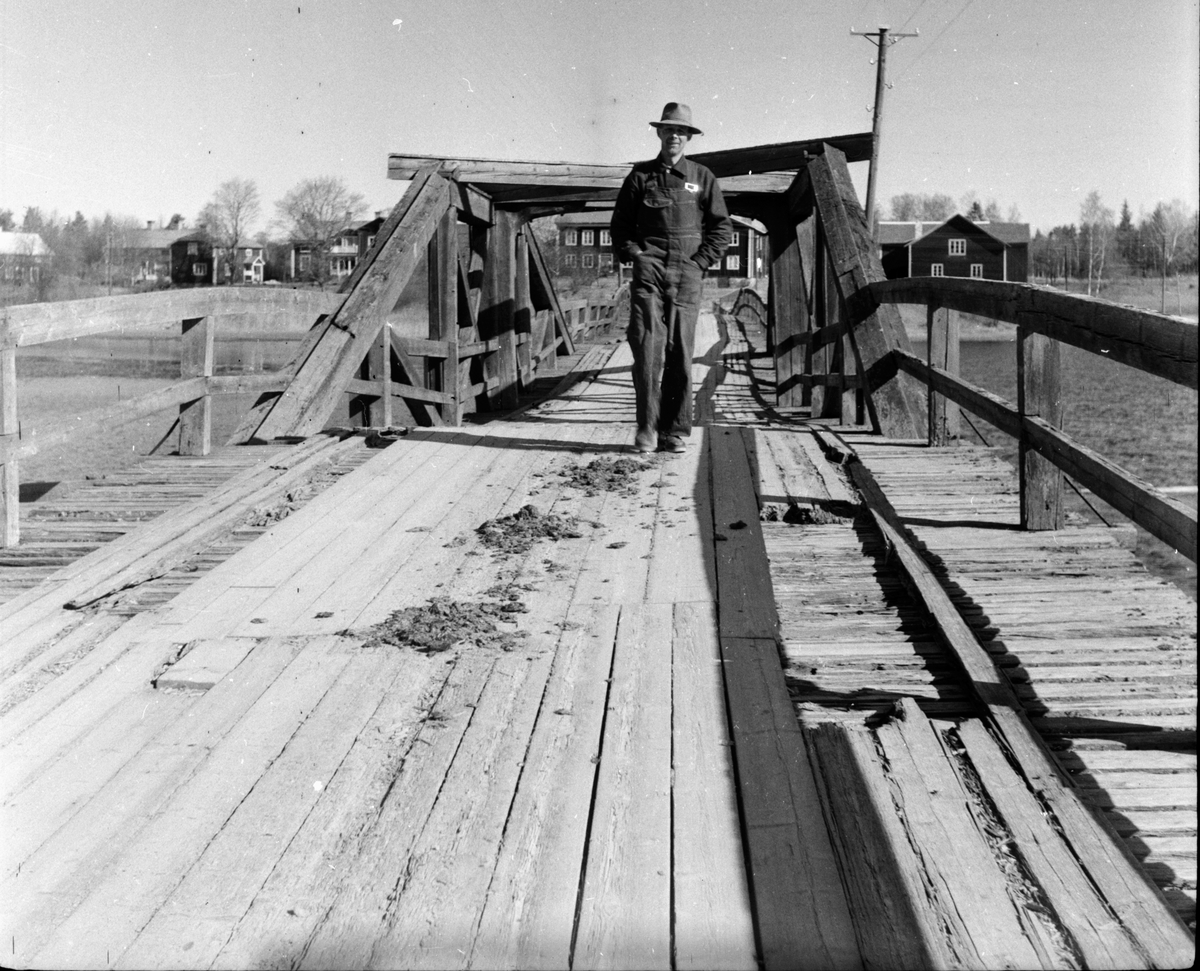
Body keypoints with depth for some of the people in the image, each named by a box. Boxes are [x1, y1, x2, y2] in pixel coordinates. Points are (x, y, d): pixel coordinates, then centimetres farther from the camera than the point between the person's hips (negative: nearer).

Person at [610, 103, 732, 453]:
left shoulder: (702, 178, 11)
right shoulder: (640, 176, 11)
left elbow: (722, 227, 12)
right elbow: (620, 223, 16)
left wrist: (701, 261, 0)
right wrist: (632, 255, 1)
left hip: (687, 274, 1)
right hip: (648, 270, 0)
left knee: (680, 353, 0)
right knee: (646, 348, -12)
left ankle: (674, 430, 6)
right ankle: (646, 428, -8)